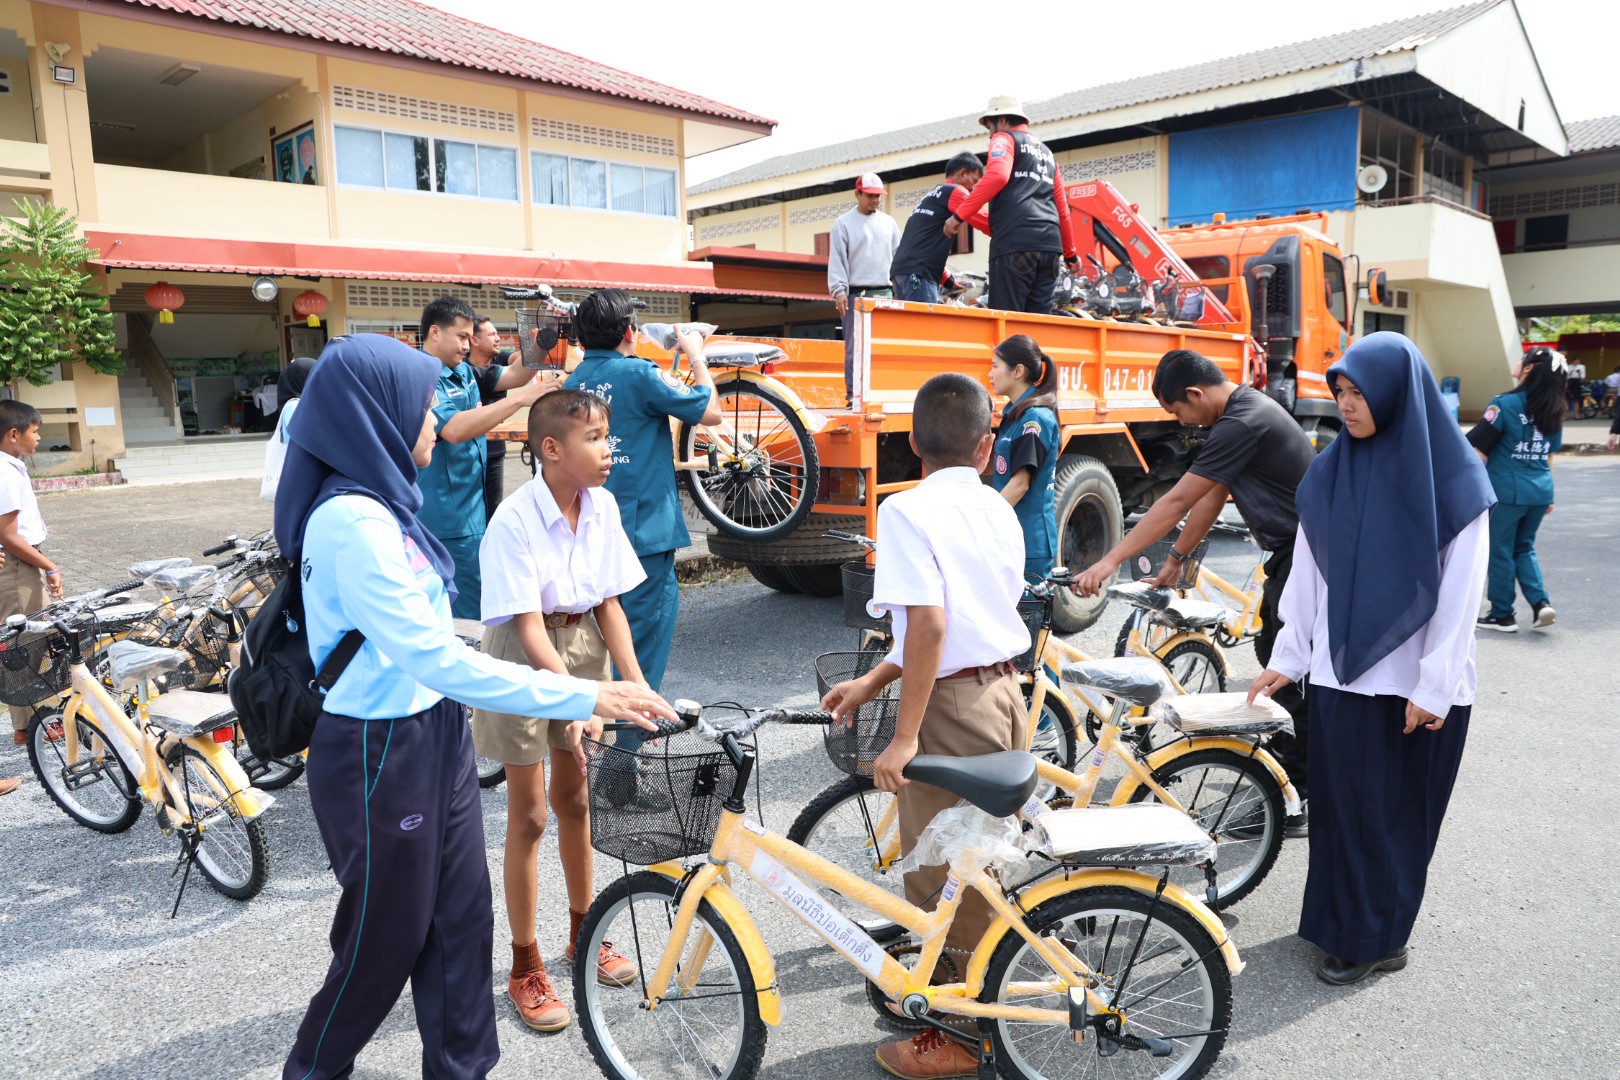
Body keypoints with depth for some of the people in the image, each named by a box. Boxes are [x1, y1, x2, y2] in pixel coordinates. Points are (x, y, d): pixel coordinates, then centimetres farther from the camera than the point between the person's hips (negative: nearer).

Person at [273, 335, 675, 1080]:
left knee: (461, 920, 16)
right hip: (379, 756, -8)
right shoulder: (350, 521, -24)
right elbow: (437, 661, -29)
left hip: (434, 736, 8)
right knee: (386, 935, 12)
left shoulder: (380, 502, 6)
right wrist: (585, 698, -28)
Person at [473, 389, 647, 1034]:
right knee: (529, 815, 3)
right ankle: (525, 969, 21)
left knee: (575, 796, 19)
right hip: (525, 658, -5)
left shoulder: (602, 506, -8)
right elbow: (530, 627, -27)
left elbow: (609, 604, -2)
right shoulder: (514, 522, -25)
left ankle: (584, 933, 38)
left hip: (583, 643, 5)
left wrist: (635, 681, -10)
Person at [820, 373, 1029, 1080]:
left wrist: (905, 737, -21)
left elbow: (929, 626, -24)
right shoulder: (999, 511, 8)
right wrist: (871, 683, 14)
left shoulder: (907, 510, -14)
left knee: (940, 878, 7)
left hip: (951, 705, -8)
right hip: (1005, 694, 8)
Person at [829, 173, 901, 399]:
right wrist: (839, 291, -12)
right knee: (855, 348, -7)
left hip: (885, 293, 4)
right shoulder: (844, 223, 5)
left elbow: (898, 257, 19)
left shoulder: (888, 222, 18)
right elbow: (836, 259, -2)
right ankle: (854, 394, -5)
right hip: (856, 293, -4)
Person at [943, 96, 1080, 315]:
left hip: (1014, 241, -7)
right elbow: (1062, 208, 29)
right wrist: (1070, 253, 35)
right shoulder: (1046, 151, 30)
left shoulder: (1004, 138, 8)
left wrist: (959, 215, -14)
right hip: (1049, 244, 7)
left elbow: (997, 176, -14)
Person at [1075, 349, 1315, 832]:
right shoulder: (1246, 409, 10)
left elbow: (1176, 501, -25)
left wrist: (1111, 560, -23)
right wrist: (1176, 558, 18)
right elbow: (1212, 496, 15)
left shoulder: (1243, 424, -23)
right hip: (1292, 556, 11)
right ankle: (1282, 765, 33)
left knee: (1293, 679, -6)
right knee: (1273, 656, 19)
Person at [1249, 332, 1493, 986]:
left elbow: (1459, 590, -9)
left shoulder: (1451, 478, -8)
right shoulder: (1330, 473, 4)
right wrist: (1287, 658, 7)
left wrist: (1432, 687, -13)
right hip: (1340, 669, 4)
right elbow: (1307, 573, 7)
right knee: (1341, 798, 9)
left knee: (1396, 806, 7)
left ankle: (1377, 938, 22)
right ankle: (1343, 921, 26)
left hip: (1415, 682, -3)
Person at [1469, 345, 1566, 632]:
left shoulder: (1505, 404, -13)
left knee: (1500, 552, 7)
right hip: (1540, 491, 6)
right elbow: (1549, 455, 14)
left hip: (1506, 491, -6)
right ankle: (1540, 602, 6)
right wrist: (1547, 493, 21)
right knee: (1524, 547, 22)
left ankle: (1502, 616, 16)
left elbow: (1478, 450, -12)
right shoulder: (1553, 410, 6)